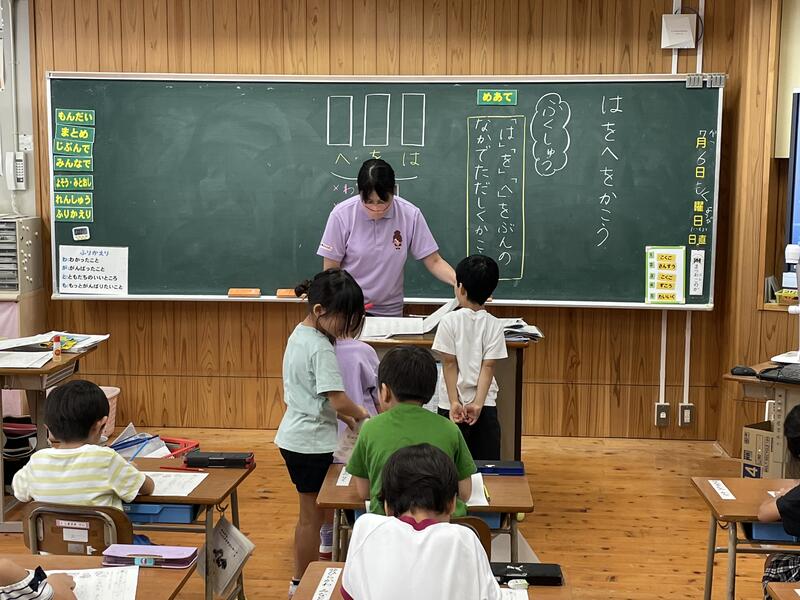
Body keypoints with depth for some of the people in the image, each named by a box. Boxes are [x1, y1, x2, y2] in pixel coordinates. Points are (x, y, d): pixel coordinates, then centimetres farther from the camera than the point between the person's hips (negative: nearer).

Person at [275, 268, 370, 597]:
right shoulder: (321, 347, -22)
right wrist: (361, 414, -6)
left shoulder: (297, 335, 7)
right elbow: (338, 400, -25)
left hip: (294, 437, 9)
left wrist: (343, 415, 7)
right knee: (312, 516, 5)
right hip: (311, 443, -9)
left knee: (309, 514, 20)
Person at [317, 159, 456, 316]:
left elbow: (434, 262, -4)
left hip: (390, 312, 1)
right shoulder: (341, 215, -12)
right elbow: (330, 270, -6)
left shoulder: (410, 215, -9)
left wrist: (459, 281, -23)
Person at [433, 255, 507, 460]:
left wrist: (454, 402, -6)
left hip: (452, 404, -1)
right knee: (487, 463, 7)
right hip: (485, 404, 2)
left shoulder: (449, 321, -7)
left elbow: (449, 363, -8)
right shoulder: (494, 325, -2)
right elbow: (488, 366, -6)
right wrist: (478, 404, -7)